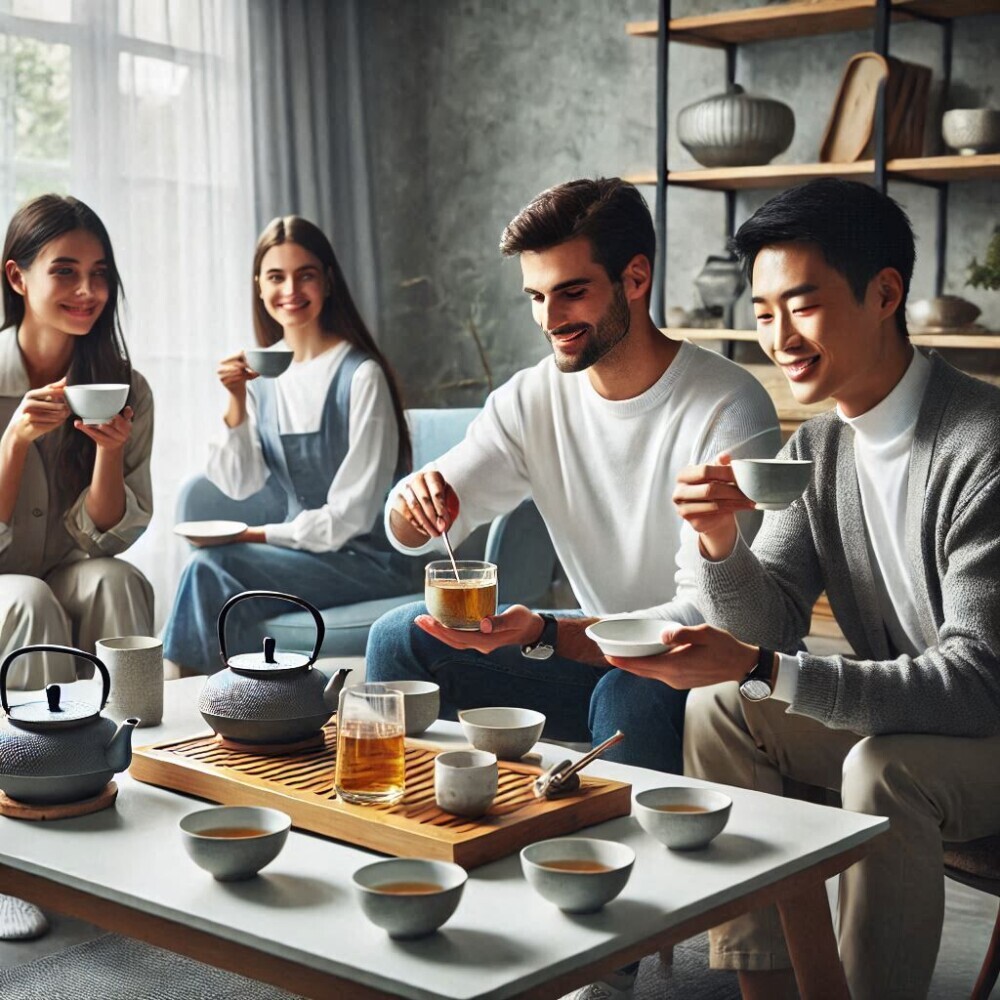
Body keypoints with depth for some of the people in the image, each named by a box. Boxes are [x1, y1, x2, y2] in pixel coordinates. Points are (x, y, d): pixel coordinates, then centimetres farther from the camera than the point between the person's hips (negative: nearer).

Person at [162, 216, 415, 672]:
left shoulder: (361, 376, -14)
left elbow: (350, 516, -15)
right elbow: (238, 486, 2)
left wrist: (260, 536, -12)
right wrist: (236, 404, -11)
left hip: (367, 559, -5)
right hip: (303, 547, 5)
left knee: (209, 570, -24)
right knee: (218, 594, -25)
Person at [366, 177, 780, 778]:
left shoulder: (730, 411, -20)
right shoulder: (531, 400, -1)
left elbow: (710, 617, -25)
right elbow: (413, 537, 2)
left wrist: (542, 634, -38)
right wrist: (415, 502, -24)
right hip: (602, 648, 6)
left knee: (628, 693, -36)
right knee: (401, 636, -6)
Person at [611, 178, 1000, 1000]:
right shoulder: (816, 449, 0)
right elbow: (773, 627, 0)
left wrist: (761, 669, -35)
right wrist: (721, 545, -22)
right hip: (901, 721, 8)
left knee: (883, 769, -33)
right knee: (719, 708, -4)